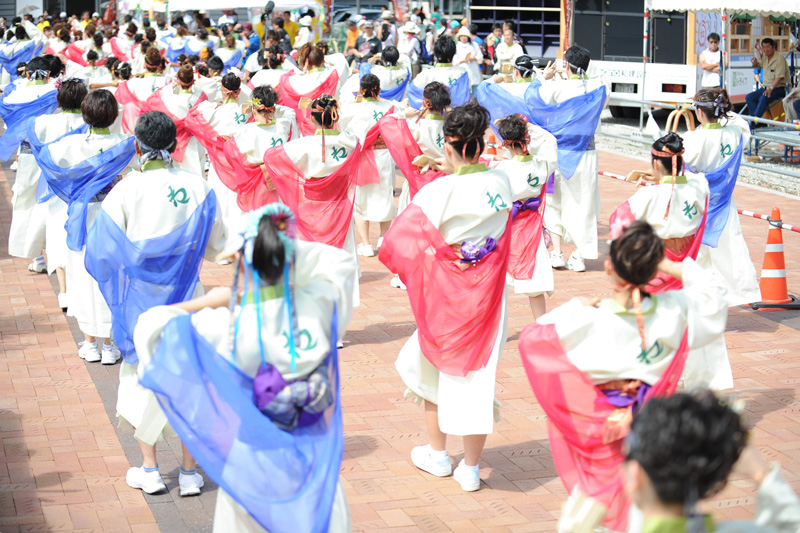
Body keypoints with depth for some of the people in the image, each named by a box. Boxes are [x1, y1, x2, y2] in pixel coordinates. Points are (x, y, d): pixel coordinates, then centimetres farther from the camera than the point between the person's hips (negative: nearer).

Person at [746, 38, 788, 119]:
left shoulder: (780, 59, -12)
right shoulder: (765, 58, 13)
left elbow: (779, 77, -21)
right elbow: (757, 64, 34)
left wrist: (771, 88, -33)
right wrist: (754, 61, 9)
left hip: (778, 88, -8)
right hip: (766, 87, 9)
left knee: (763, 98, -35)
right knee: (749, 97, -10)